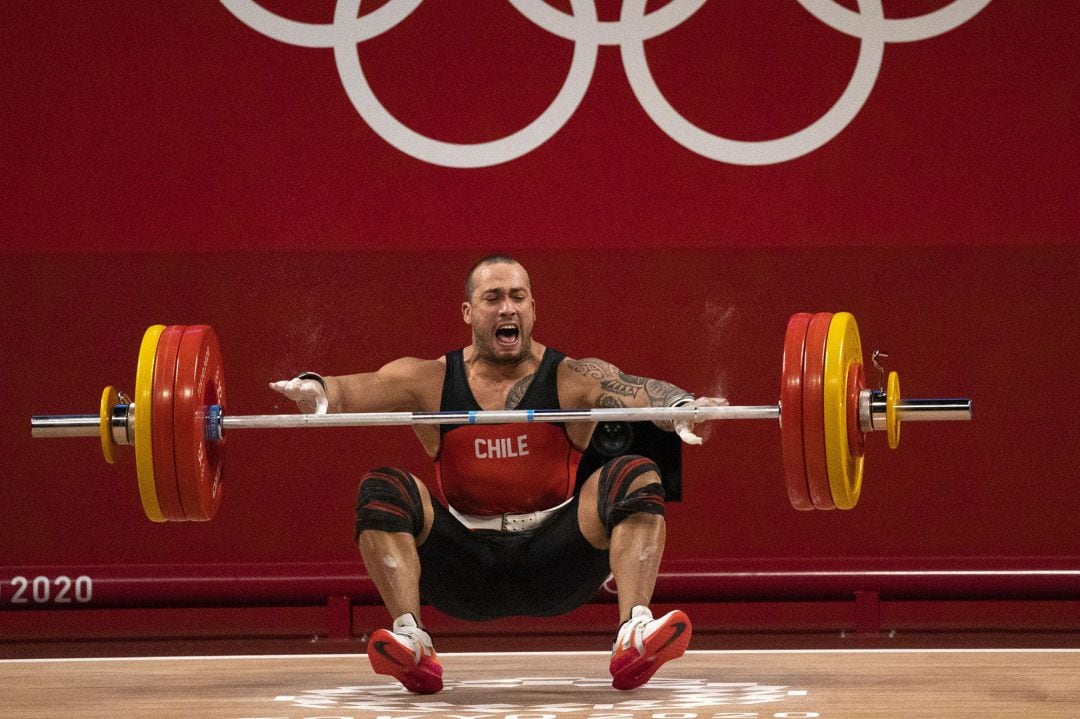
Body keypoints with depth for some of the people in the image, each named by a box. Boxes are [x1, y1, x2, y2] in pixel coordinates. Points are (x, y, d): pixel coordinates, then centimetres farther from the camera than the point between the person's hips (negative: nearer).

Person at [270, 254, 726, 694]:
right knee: (382, 489, -19)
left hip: (554, 563, -1)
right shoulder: (429, 382, 4)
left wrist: (680, 406, -41)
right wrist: (315, 390, -35)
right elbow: (354, 390, -11)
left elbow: (638, 391, -17)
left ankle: (634, 635, -37)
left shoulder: (572, 379, 1)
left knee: (636, 477, -20)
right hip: (466, 570, 1)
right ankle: (411, 639, -36)